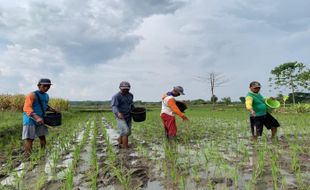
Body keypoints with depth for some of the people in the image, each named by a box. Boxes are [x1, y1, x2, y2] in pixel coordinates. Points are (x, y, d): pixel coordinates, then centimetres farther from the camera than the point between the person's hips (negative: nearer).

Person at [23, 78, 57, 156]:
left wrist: (51, 109, 5)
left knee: (42, 137, 12)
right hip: (30, 120, -7)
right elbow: (27, 108, -28)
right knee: (29, 139, -8)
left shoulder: (46, 96, 8)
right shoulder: (32, 95, -16)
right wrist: (36, 117, -42)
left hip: (40, 120, 7)